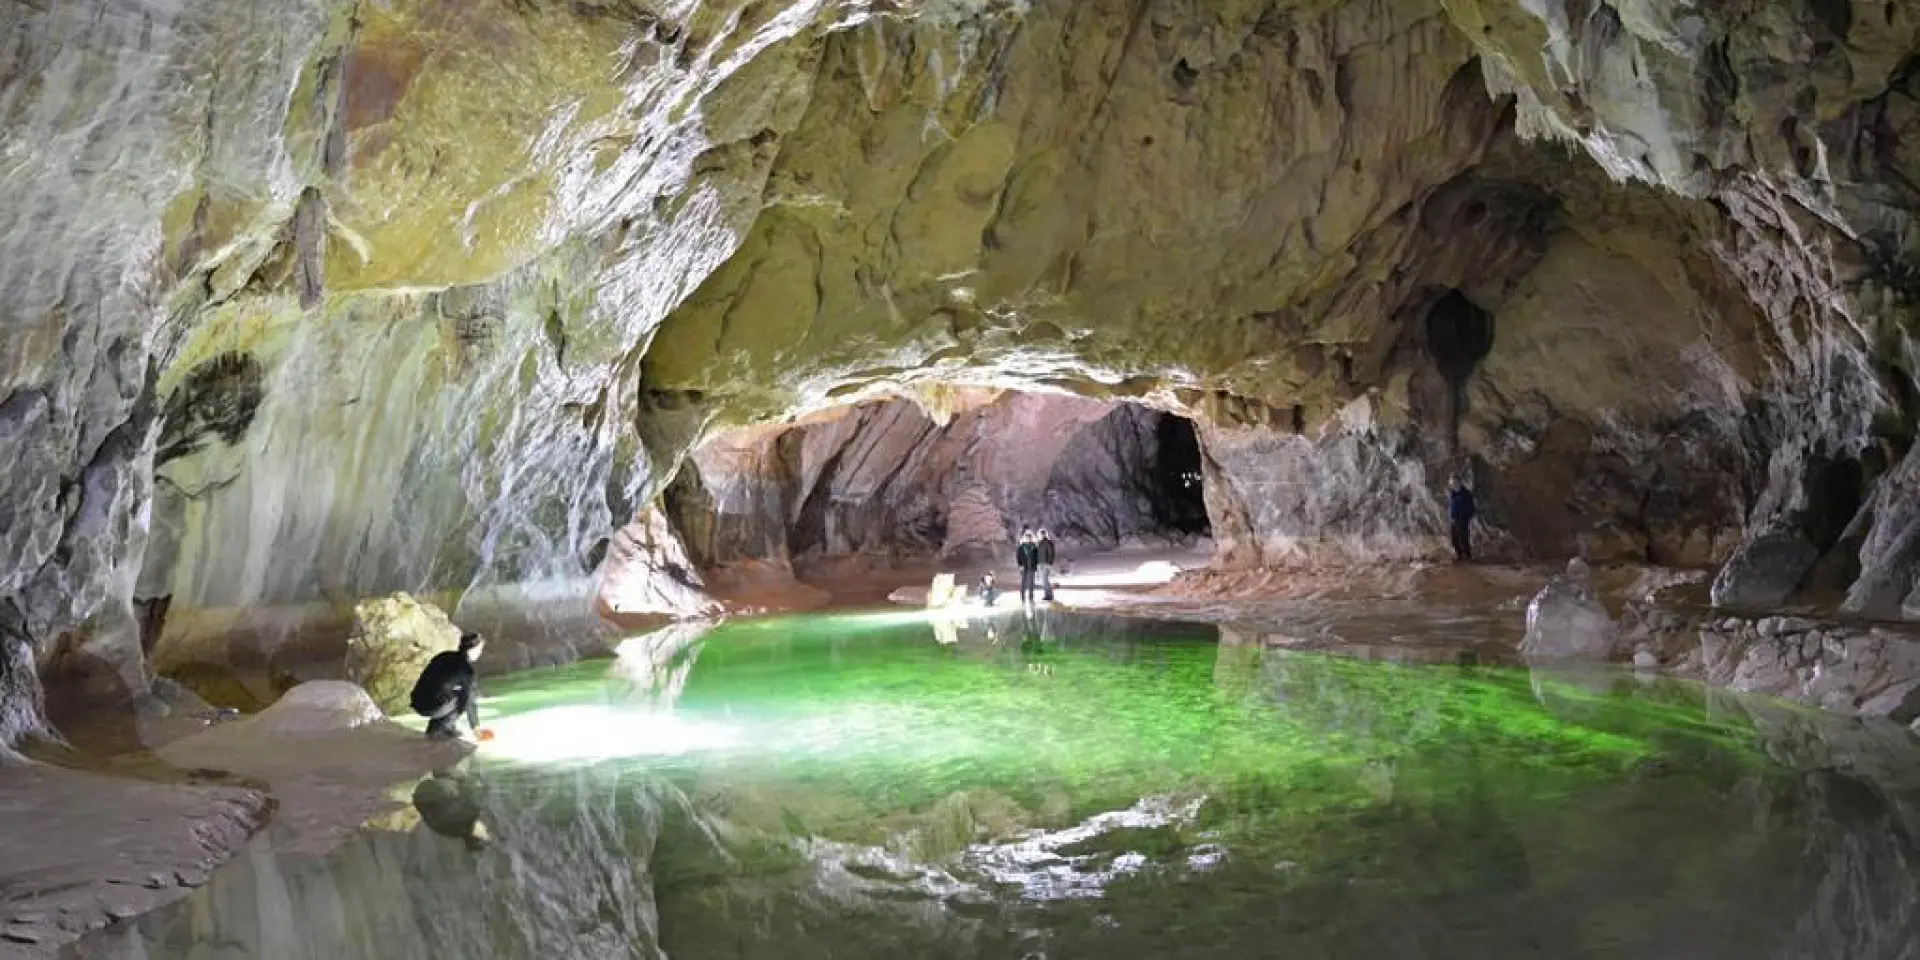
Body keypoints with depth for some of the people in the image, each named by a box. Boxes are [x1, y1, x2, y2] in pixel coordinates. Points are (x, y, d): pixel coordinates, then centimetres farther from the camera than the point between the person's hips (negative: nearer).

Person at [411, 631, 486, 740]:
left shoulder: (444, 655, 12)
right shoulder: (466, 669, -9)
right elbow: (470, 702, -4)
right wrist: (475, 726, 9)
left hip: (416, 702, 8)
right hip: (431, 708, -8)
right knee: (472, 690, 6)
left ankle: (436, 723, 18)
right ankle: (438, 727, 3)